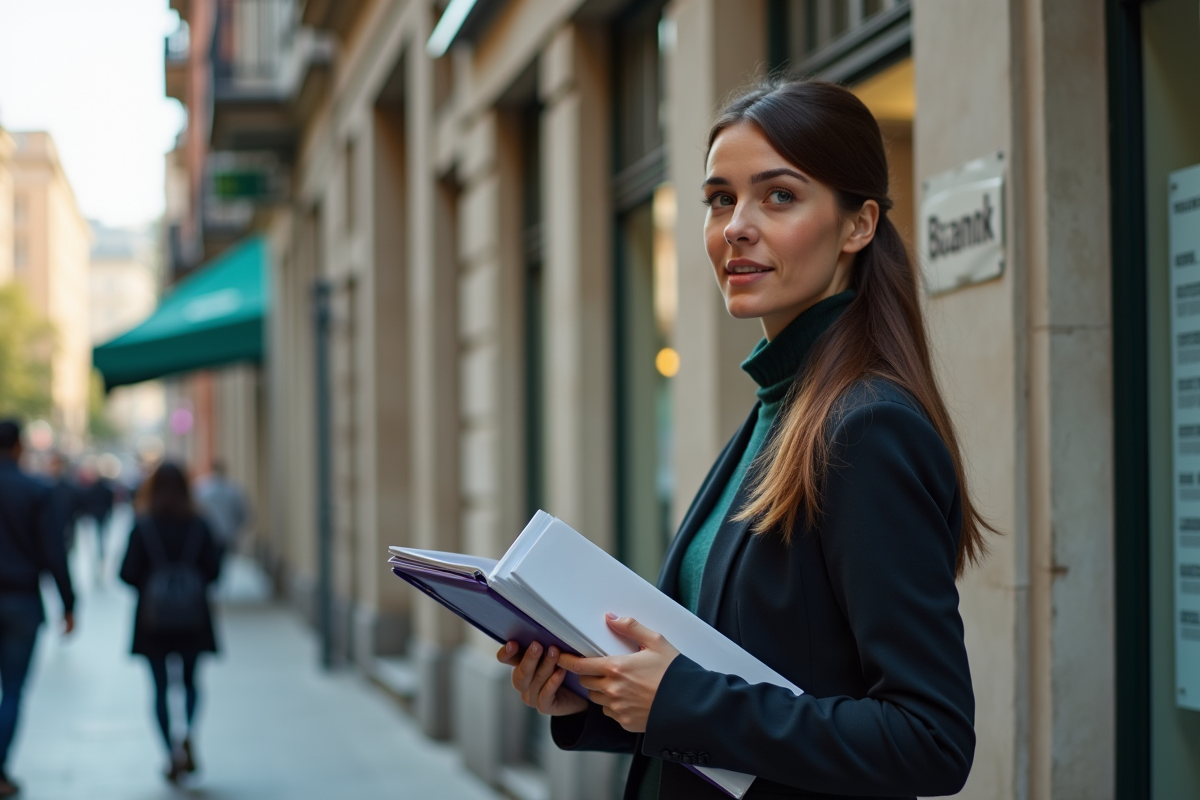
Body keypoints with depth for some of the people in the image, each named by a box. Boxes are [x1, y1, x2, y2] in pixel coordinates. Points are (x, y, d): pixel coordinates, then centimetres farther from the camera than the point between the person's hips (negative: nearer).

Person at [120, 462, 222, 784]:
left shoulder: (142, 527, -7)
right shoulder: (199, 525, -3)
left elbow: (128, 573, -9)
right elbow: (214, 570, -4)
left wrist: (148, 586, 11)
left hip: (152, 620, -1)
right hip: (193, 618, 1)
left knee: (160, 687, 7)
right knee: (190, 681, 15)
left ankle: (171, 754, -2)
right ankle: (187, 734, -11)